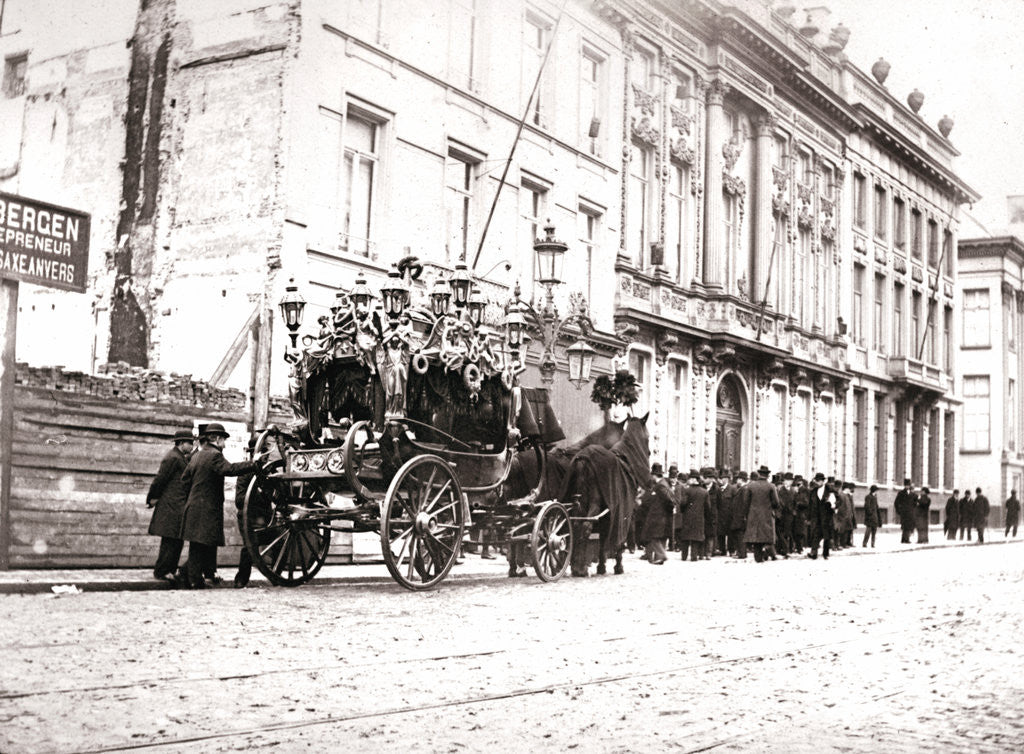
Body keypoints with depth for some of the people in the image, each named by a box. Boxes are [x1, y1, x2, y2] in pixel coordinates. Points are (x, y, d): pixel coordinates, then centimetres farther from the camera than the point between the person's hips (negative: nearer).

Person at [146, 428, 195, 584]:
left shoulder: (181, 458, 20)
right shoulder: (173, 458, -14)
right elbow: (160, 479, -15)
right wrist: (153, 499, -8)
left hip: (178, 506, 10)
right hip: (171, 506, -10)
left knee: (177, 540, 10)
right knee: (171, 539, -10)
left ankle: (169, 570, 15)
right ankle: (161, 571, -6)